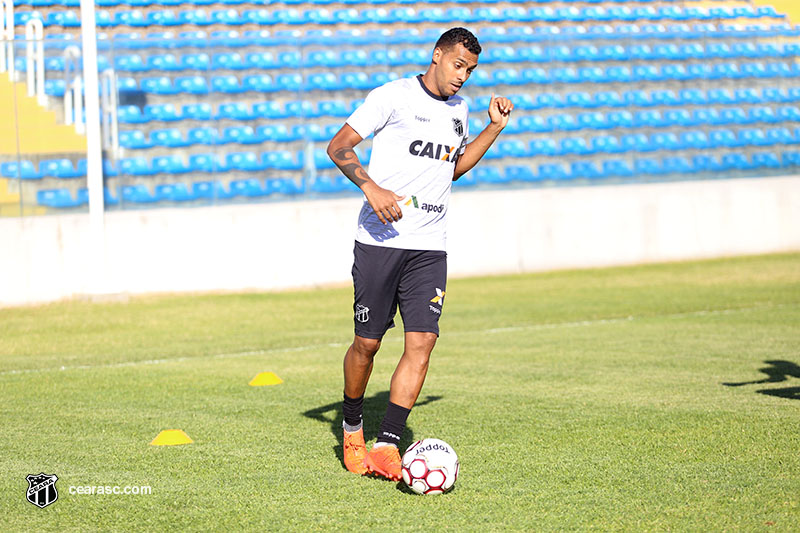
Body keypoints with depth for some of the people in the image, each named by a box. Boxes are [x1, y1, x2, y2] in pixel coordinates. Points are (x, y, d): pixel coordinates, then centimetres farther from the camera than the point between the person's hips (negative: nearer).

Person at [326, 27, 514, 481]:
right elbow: (339, 146, -6)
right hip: (380, 239, -5)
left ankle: (387, 447, -9)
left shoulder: (459, 109, 15)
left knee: (422, 342, -9)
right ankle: (352, 427, 26)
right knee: (368, 342, 1)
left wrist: (494, 129, 19)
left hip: (429, 247, 5)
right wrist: (371, 187, -21)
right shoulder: (393, 96, -5)